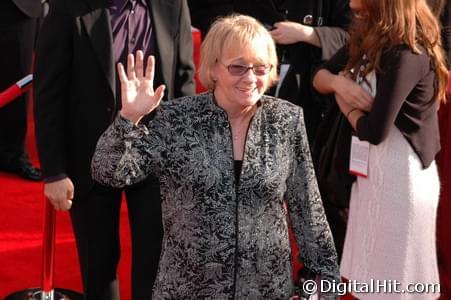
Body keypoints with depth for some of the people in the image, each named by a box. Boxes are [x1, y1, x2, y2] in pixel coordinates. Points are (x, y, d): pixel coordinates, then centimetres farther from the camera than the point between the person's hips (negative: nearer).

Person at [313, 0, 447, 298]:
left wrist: (346, 106, -5)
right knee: (372, 265, 20)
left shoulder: (406, 54, -24)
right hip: (372, 166, 9)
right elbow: (319, 76, 9)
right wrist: (339, 83, -14)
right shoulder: (369, 37, 4)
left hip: (400, 173, -9)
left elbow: (373, 130, -25)